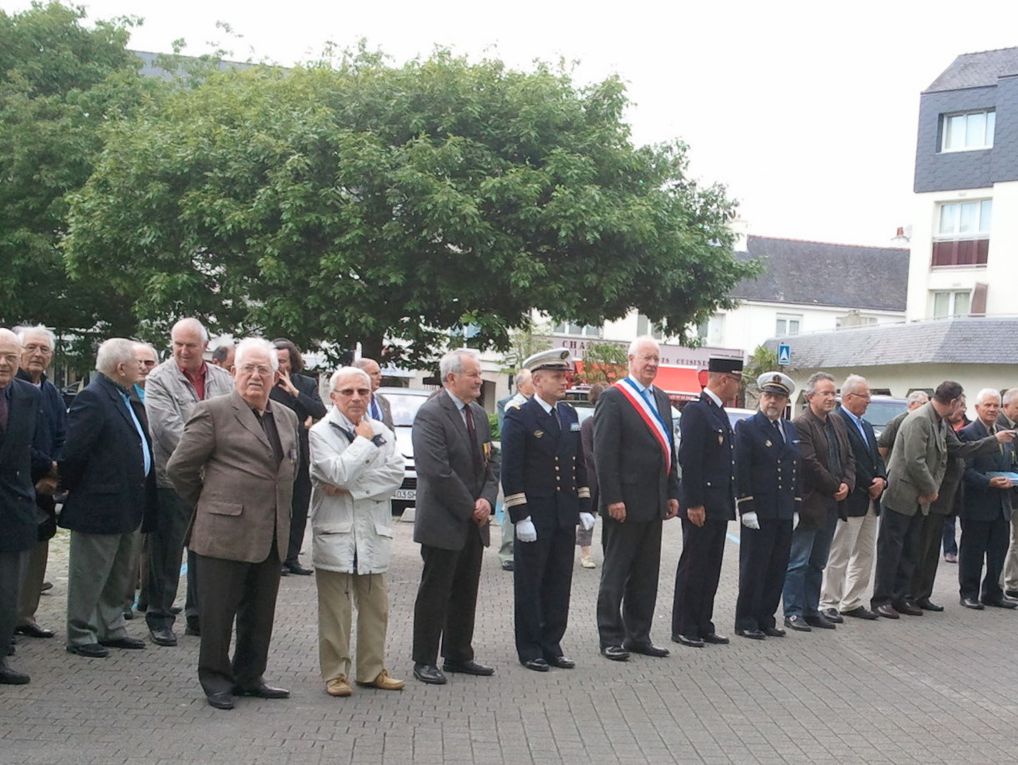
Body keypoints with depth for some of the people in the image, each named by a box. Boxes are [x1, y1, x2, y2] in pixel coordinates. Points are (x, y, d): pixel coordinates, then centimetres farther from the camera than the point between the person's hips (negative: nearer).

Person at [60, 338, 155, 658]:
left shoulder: (124, 399, 12)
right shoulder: (92, 398, -17)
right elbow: (73, 451, -19)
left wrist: (143, 499, 15)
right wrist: (70, 487, -7)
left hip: (128, 506, 9)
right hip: (99, 505, -9)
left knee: (120, 575, 18)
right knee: (90, 576, 3)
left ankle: (111, 629, 30)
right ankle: (81, 635, 14)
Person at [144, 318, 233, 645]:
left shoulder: (223, 380, 7)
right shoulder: (159, 380, -6)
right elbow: (169, 428, -16)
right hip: (173, 480, -4)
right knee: (167, 553, 4)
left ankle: (198, 616, 26)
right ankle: (160, 618, 17)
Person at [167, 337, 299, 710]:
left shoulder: (287, 418, 13)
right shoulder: (213, 412, -7)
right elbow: (179, 467, -5)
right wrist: (207, 502, 2)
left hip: (272, 536, 6)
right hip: (225, 532, -6)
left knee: (259, 614, 14)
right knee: (218, 613, 4)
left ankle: (249, 677, 27)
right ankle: (215, 680, 18)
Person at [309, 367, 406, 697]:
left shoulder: (382, 431, 9)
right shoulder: (321, 432, -4)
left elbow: (396, 472, -4)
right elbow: (337, 472, -19)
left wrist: (351, 486, -13)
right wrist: (364, 440, -7)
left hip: (373, 533, 4)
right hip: (334, 532, -4)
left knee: (376, 606, 10)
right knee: (335, 609, 2)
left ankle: (372, 669, 21)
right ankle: (335, 674, 11)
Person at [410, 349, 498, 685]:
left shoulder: (478, 414, 12)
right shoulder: (431, 414, -15)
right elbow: (438, 472, -21)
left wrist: (487, 499, -3)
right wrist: (470, 508, -15)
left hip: (473, 522, 8)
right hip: (443, 522, -8)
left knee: (466, 592, 14)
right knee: (434, 592, 1)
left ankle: (458, 656, 25)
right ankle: (424, 661, 11)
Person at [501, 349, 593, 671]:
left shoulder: (570, 415, 12)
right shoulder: (519, 416, -8)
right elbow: (510, 470, -12)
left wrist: (584, 507, 10)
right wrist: (520, 517, -16)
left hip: (565, 516, 6)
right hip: (534, 517, -6)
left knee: (559, 584, 10)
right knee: (530, 584, 4)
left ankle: (551, 645, 21)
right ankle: (529, 650, 14)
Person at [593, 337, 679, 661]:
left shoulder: (661, 399, 14)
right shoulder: (614, 398, -9)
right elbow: (604, 453, -14)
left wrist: (672, 493, 12)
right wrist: (613, 498, -18)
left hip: (654, 503, 8)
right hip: (625, 503, -7)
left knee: (646, 574, 12)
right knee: (616, 573, 2)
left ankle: (638, 635, 21)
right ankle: (611, 638, 10)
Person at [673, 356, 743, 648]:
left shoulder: (720, 413, 16)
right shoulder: (696, 411, -14)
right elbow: (688, 460, -19)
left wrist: (728, 503, 16)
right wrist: (694, 504, -22)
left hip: (719, 506, 9)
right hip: (700, 506, -9)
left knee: (711, 569, 12)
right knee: (693, 567, -1)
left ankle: (703, 626, 19)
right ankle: (683, 629, 7)